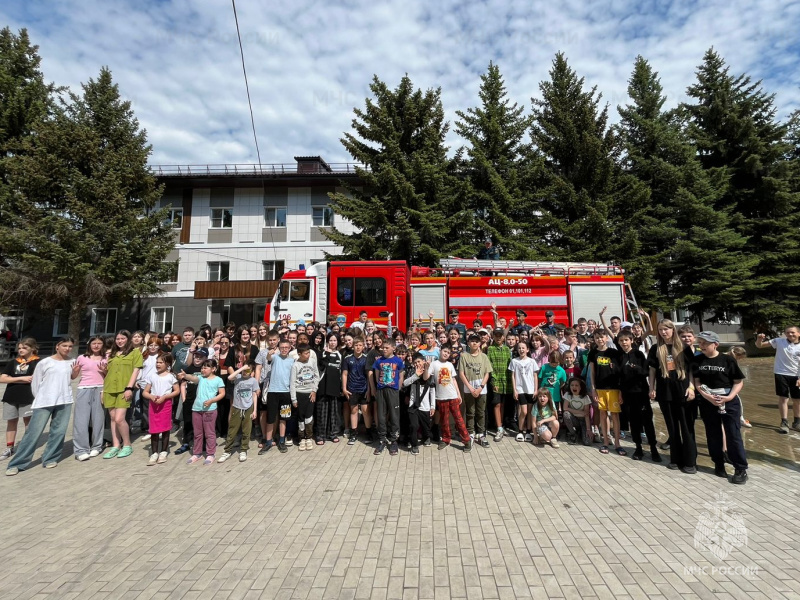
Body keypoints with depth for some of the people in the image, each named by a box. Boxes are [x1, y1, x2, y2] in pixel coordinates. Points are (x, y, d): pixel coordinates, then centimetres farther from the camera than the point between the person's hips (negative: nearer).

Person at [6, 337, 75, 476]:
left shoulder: (71, 363, 6)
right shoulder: (45, 363, -3)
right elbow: (35, 382, 4)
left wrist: (74, 373, -5)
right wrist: (39, 398, 9)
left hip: (65, 401, 3)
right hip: (44, 402, -3)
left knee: (59, 431, 4)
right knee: (34, 432, -3)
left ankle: (50, 458, 16)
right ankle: (17, 463, 7)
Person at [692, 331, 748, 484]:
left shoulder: (728, 359, -6)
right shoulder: (697, 360, -1)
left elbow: (739, 382, -3)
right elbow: (697, 382, -1)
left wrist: (729, 397, -16)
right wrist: (707, 397, -15)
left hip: (729, 402, -2)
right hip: (708, 403, 2)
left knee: (733, 435, 0)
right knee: (713, 436, 11)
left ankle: (741, 469, 12)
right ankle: (719, 464, 25)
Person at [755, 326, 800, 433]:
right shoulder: (779, 341, -3)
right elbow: (759, 345, -1)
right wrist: (759, 339, -22)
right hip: (781, 374, -2)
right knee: (783, 398, 0)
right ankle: (784, 423, 6)